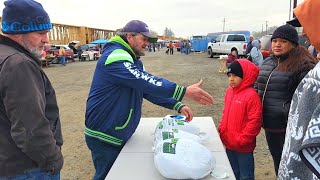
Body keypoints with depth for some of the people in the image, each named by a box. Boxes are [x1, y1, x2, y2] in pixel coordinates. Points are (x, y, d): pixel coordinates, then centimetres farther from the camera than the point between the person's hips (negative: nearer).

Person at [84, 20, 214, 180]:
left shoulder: (134, 61, 11)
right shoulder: (115, 56, -21)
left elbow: (149, 87, 9)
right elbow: (145, 81, -34)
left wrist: (177, 106, -3)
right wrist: (184, 92, -37)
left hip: (120, 135, 9)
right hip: (104, 137, -9)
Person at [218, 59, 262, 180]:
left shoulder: (251, 95, -20)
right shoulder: (229, 91, 3)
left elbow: (254, 122, -20)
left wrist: (242, 140, -17)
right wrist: (222, 130, 8)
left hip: (243, 147, -6)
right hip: (229, 144, 7)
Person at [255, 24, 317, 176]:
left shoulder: (303, 66, -14)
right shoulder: (267, 63, 9)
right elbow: (257, 87, 17)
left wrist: (286, 111, -22)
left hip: (288, 127, -6)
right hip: (269, 124, 7)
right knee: (276, 158, 24)